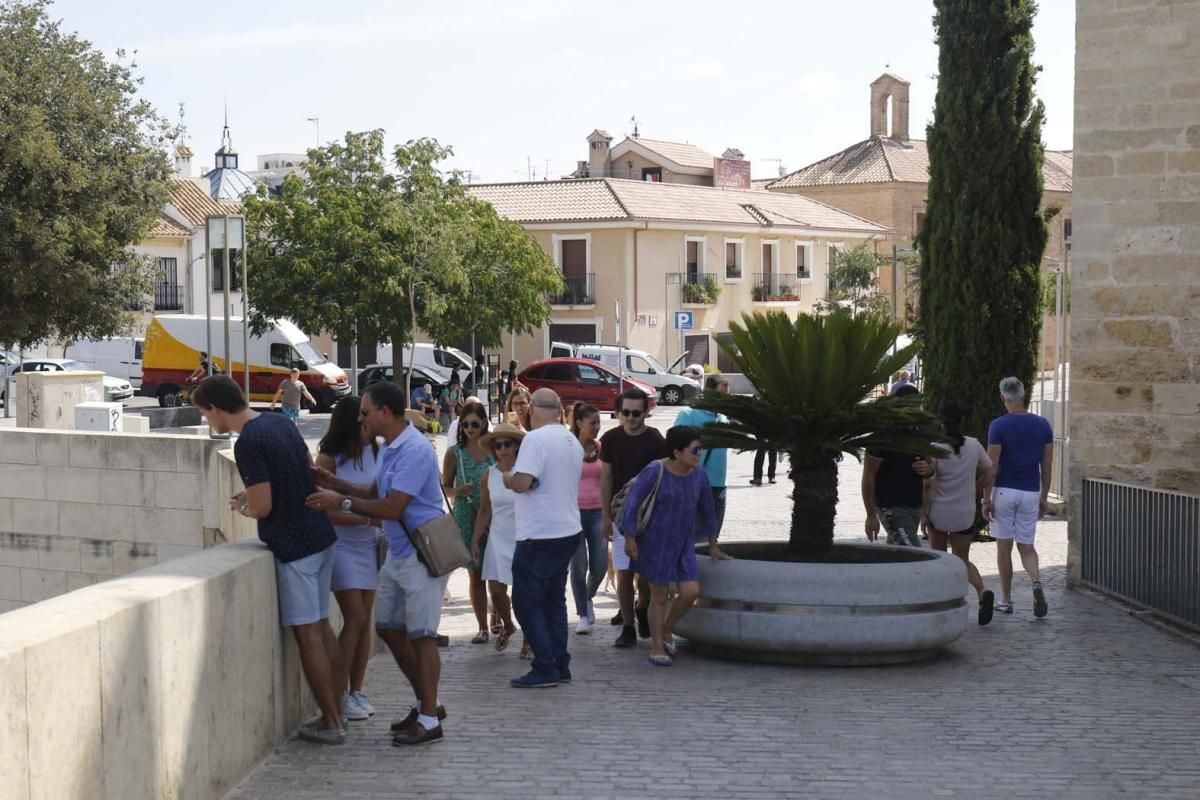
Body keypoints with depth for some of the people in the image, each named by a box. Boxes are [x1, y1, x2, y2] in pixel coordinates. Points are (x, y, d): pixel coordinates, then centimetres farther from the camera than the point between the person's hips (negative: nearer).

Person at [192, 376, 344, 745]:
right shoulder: (280, 423, 9)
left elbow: (263, 507, -20)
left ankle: (331, 724, 3)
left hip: (294, 546, -9)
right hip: (320, 536, 9)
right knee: (322, 626, 14)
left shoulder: (248, 443, -18)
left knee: (307, 634, -1)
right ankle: (337, 712, 19)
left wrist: (242, 505, 3)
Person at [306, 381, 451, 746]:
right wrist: (335, 483, 9)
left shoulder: (414, 451, -21)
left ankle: (429, 720, 5)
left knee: (420, 635, -4)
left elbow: (392, 508, -24)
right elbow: (375, 493, 20)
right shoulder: (389, 449, 11)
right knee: (388, 628, 14)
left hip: (421, 556, -10)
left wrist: (342, 502, -20)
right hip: (398, 554, 10)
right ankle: (426, 703, 25)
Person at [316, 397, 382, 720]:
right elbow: (328, 512, -14)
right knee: (356, 618, -8)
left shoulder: (375, 450, 2)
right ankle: (339, 693, 2)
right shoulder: (329, 458, -11)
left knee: (364, 620, 6)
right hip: (341, 544, -5)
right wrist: (369, 519, -21)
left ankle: (356, 691, 15)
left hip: (369, 544, 5)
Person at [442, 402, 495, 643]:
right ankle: (482, 627, 12)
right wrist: (459, 492, -13)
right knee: (475, 575, 4)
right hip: (467, 520, 0)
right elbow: (445, 487, 7)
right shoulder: (454, 453, 3)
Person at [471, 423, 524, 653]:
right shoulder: (489, 475, 3)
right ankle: (507, 626, 28)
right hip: (499, 538, 3)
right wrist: (475, 541, 8)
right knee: (496, 589, 0)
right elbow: (484, 510, 11)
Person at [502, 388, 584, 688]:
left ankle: (545, 669, -3)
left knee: (527, 602, -1)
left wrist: (507, 478, -4)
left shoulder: (535, 439, -16)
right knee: (554, 601, 16)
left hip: (539, 535, -9)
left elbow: (522, 483, -25)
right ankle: (560, 666, 17)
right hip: (569, 531, 9)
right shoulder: (573, 441, 11)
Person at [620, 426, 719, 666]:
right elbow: (632, 504, -11)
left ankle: (666, 631, 19)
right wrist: (630, 538, -11)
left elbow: (706, 511, 15)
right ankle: (657, 646, 16)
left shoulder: (698, 476, 2)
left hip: (683, 544, 5)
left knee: (691, 592, -7)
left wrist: (713, 546, 21)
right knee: (659, 596, 2)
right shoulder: (655, 472, -15)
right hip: (656, 543, -5)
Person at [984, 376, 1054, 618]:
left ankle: (1006, 601, 12)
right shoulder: (1043, 425, 2)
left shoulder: (998, 426, -10)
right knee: (1026, 546, 12)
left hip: (1004, 491, -3)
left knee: (1004, 546, 7)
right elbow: (1047, 466, 5)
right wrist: (1044, 497, 14)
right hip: (1030, 493, 3)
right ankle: (1037, 583, -16)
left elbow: (992, 466, -10)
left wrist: (986, 500, -5)